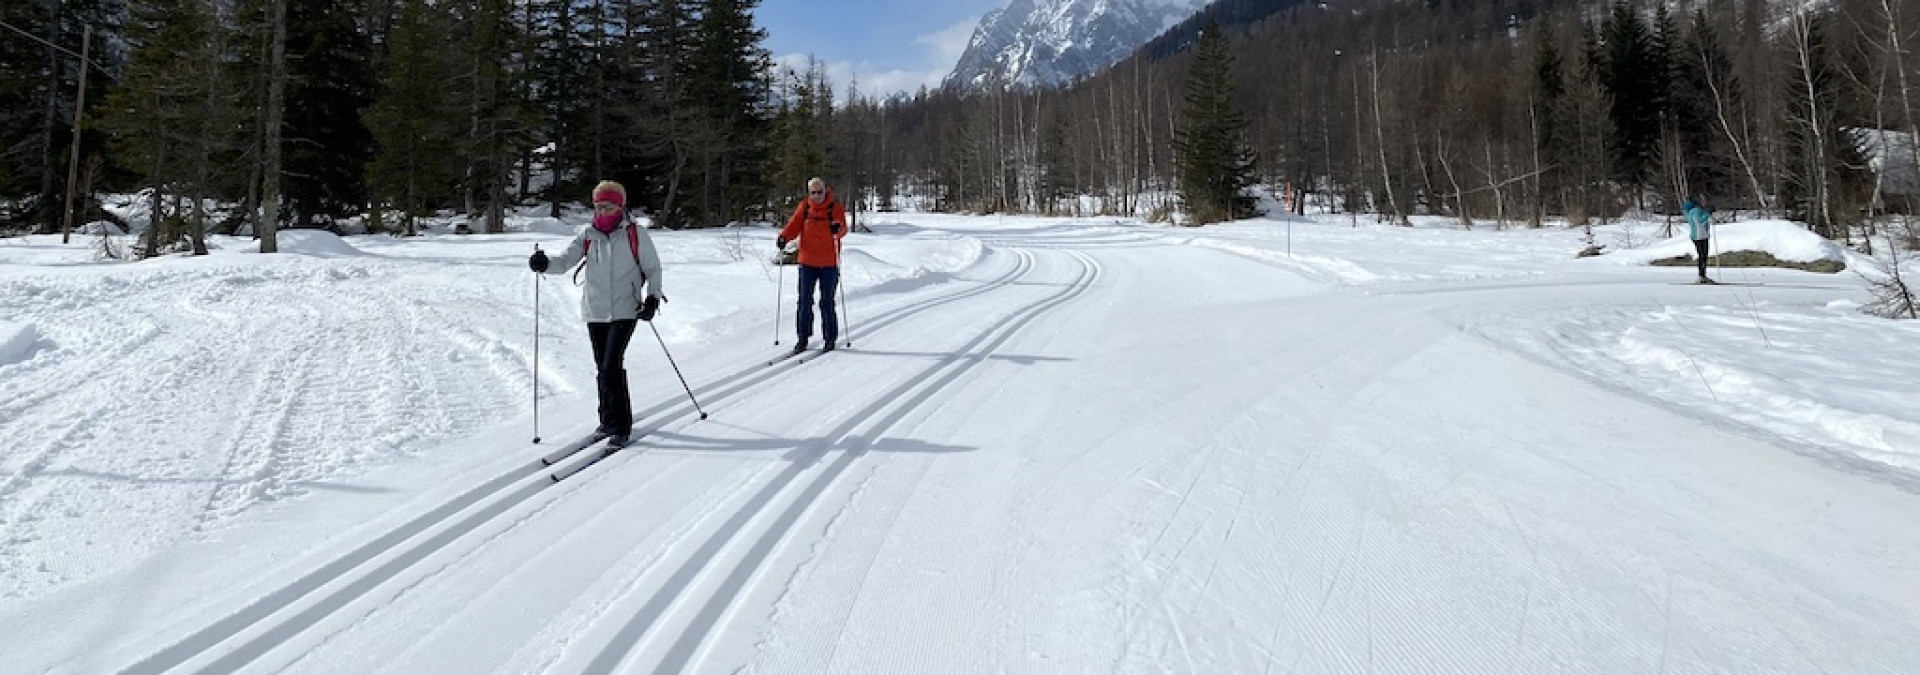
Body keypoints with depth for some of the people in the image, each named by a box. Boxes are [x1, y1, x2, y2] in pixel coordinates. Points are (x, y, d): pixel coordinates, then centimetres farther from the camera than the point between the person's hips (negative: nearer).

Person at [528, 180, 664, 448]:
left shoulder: (635, 233, -2)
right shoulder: (588, 235, 6)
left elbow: (653, 267, 4)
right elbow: (565, 260, -4)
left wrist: (653, 296, -9)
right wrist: (545, 264, -24)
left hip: (625, 311, -4)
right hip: (595, 312, 4)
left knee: (611, 367, -14)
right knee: (603, 368, 11)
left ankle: (619, 427, -7)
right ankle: (611, 419, 27)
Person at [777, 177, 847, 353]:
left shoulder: (835, 207, -2)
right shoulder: (804, 207, 6)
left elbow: (843, 228, -13)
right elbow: (794, 226, 3)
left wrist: (837, 229, -37)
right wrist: (784, 237, -17)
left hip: (828, 263, -3)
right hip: (807, 261, 3)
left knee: (827, 302, 2)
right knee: (804, 301, 5)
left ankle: (830, 338, 11)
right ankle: (802, 337, 13)